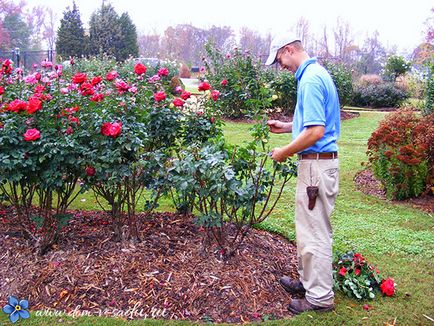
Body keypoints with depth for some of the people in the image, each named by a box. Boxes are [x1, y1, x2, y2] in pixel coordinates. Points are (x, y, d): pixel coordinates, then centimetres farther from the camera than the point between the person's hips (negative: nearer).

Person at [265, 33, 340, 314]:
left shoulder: (310, 79, -19)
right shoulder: (317, 73, 14)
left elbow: (315, 132, -25)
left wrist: (284, 152, -13)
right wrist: (286, 127, 16)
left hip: (316, 164, -10)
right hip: (319, 161, 10)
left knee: (314, 232, 1)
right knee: (310, 227, 20)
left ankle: (320, 297, 15)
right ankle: (309, 281, 34)